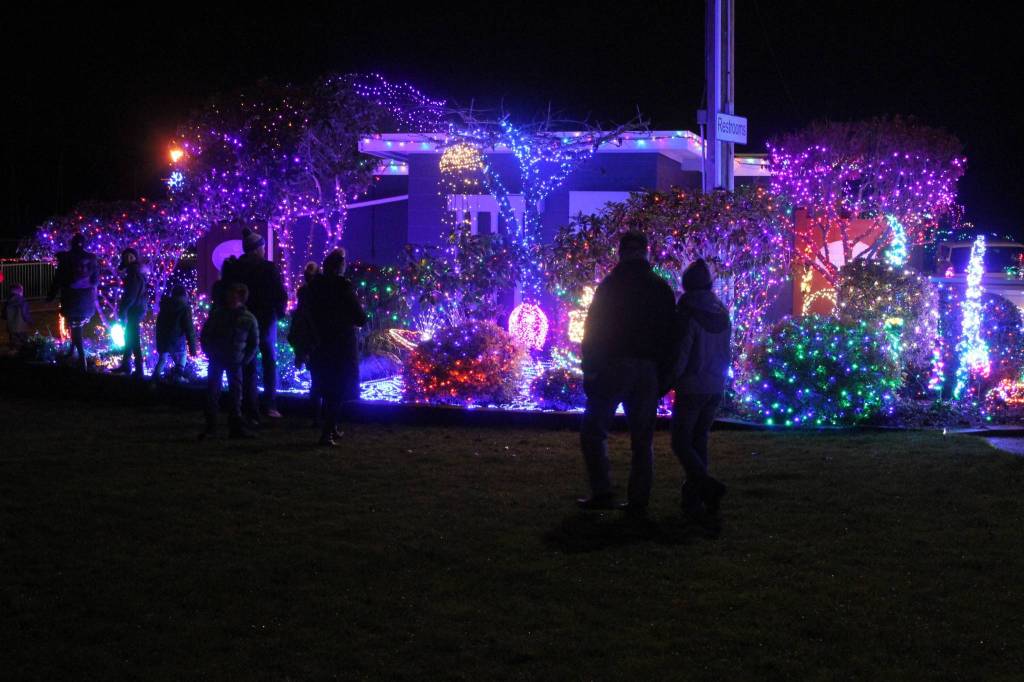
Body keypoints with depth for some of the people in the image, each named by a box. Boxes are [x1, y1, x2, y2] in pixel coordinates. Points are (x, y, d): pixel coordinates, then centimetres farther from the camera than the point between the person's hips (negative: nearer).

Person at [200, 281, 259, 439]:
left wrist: (245, 360, -2)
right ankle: (210, 426, 2)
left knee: (236, 393, 2)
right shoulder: (217, 315, -6)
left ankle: (236, 427, 8)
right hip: (217, 360, 0)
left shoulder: (249, 319, -6)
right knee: (212, 392, -3)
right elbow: (204, 336, 4)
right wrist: (210, 354, -2)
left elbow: (254, 343, 5)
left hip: (235, 362, 0)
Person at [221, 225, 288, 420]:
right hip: (266, 320, -2)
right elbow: (281, 295, -10)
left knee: (248, 367, 8)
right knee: (269, 361, 13)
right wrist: (279, 313, 7)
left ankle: (251, 410, 5)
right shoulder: (269, 268, -11)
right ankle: (270, 405, 4)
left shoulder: (232, 268, -3)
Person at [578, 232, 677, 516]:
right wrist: (665, 375, 10)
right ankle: (639, 500, 5)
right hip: (649, 372, 4)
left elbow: (594, 331, -7)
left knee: (593, 429, 5)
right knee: (643, 438, 8)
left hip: (614, 366, -4)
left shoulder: (610, 285, -3)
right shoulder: (662, 289, 9)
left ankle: (602, 493, -6)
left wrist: (589, 370, -4)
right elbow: (670, 334, 8)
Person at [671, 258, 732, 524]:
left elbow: (680, 353, -15)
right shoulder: (722, 314, 6)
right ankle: (693, 500, 9)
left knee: (681, 442, 0)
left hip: (691, 386, -6)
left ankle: (708, 486, -22)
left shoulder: (687, 314, -14)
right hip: (716, 388, 6)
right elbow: (725, 353, 12)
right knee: (699, 441, 12)